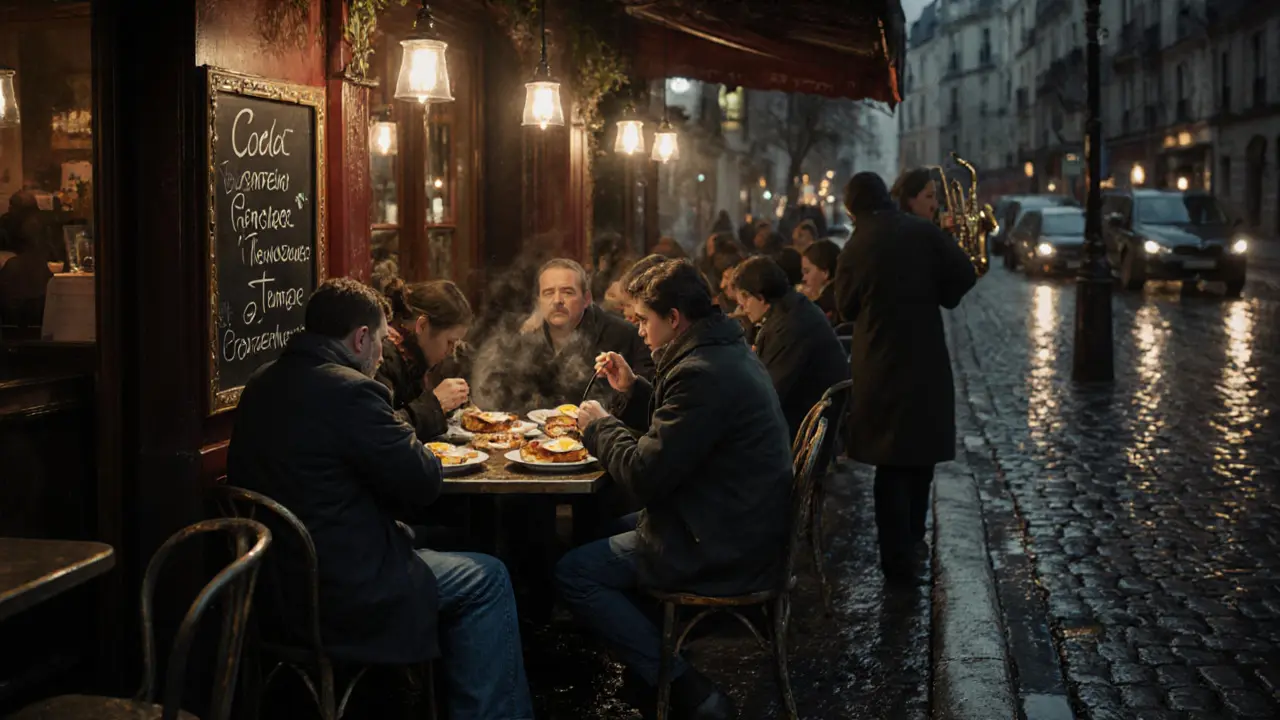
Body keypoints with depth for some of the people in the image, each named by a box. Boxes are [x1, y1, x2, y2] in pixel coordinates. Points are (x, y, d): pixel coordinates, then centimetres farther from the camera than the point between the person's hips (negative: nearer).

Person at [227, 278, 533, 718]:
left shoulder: (262, 384, 8)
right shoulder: (348, 390, -21)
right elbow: (423, 483, -14)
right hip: (337, 596, -9)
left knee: (422, 537, 29)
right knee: (488, 578, 6)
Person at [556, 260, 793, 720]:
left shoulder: (703, 372, -23)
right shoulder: (728, 353, 10)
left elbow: (645, 475, -22)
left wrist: (599, 426, -6)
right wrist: (633, 390, 11)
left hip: (724, 553, -11)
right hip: (746, 532, 11)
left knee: (573, 573, -6)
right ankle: (646, 667, 25)